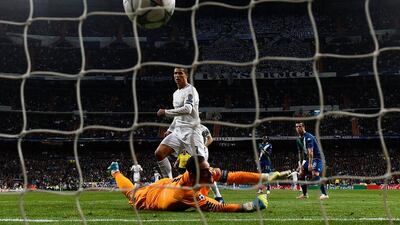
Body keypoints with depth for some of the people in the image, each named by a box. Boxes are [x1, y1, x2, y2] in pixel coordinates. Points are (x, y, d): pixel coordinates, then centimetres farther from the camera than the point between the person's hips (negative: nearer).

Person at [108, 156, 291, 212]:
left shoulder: (208, 173, -36)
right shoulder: (188, 193, -54)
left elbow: (235, 176, -40)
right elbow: (218, 208, -57)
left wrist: (268, 177, -50)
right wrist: (250, 206, -63)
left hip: (166, 183, 4)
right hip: (148, 198, -4)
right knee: (131, 194, 30)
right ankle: (115, 172, 55)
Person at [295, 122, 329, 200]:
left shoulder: (308, 137, -19)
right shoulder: (299, 139, 10)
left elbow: (310, 151, -28)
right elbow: (300, 153, 18)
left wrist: (310, 164, -34)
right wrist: (301, 164, 13)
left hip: (317, 158, -10)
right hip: (307, 159, 10)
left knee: (315, 174, -28)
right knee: (301, 174, 9)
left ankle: (325, 194, -32)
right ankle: (304, 194, 21)